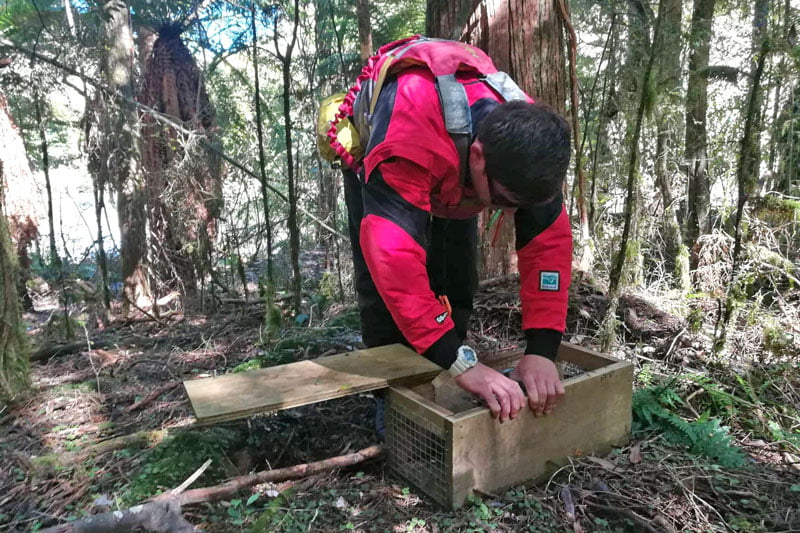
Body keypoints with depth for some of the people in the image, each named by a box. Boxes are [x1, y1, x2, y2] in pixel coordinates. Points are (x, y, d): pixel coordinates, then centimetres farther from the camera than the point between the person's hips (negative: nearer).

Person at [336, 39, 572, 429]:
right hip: (371, 154, -3)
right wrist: (462, 363, -56)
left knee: (457, 280, 0)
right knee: (385, 280, -13)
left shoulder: (528, 146, -34)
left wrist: (542, 349, -38)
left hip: (453, 185, 4)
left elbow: (550, 241, -30)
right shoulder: (408, 133, -51)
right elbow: (395, 251, -56)